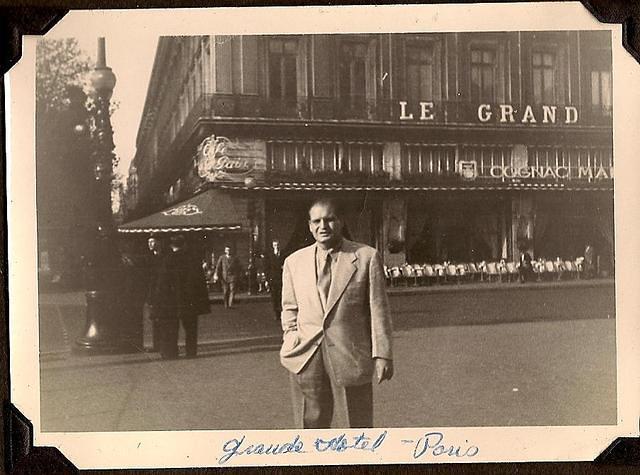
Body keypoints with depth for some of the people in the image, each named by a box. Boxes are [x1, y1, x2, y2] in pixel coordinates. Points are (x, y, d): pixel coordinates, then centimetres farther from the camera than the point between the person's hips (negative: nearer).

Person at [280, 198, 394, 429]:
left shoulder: (367, 257, -1)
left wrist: (382, 355, -6)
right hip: (306, 357, 2)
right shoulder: (294, 262, 9)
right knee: (311, 426, 9)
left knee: (360, 425, 9)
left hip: (351, 356, -2)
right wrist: (291, 340, 2)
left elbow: (378, 308, -2)